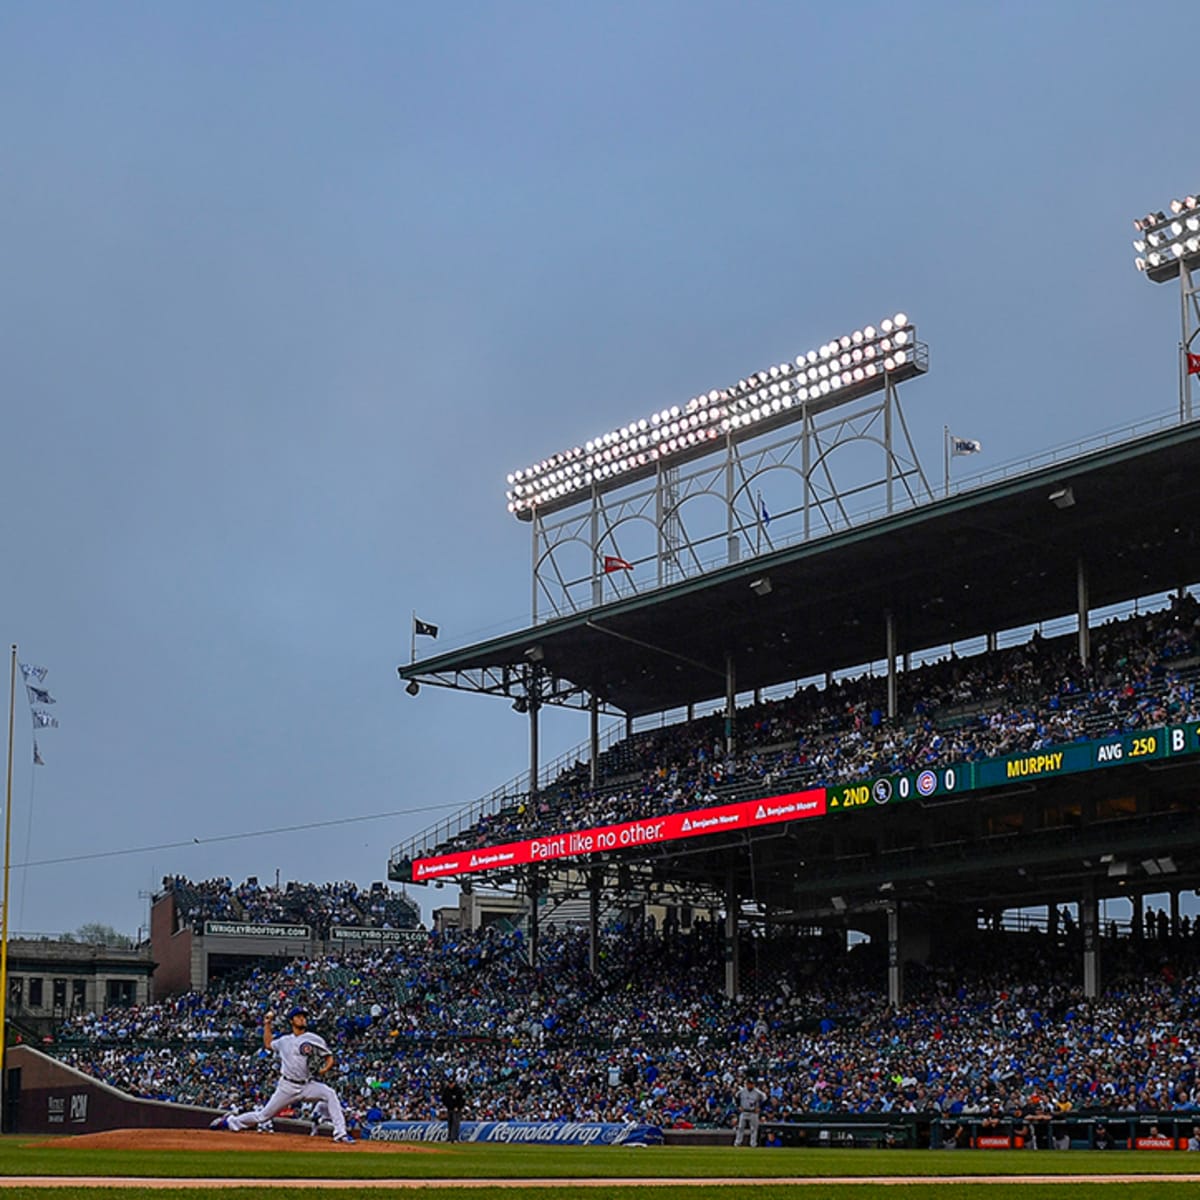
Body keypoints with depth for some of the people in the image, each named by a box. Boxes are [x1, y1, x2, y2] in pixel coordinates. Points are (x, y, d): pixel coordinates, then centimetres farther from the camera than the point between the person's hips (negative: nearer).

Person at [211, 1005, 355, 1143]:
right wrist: (267, 1024, 20)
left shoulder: (314, 1039, -1)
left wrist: (325, 1068, -18)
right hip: (287, 1086, 1)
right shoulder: (284, 1041, 9)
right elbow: (268, 1044, 27)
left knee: (330, 1094, -27)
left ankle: (340, 1134, -27)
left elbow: (329, 1058, 2)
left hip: (307, 1085, -1)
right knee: (264, 1115, 5)